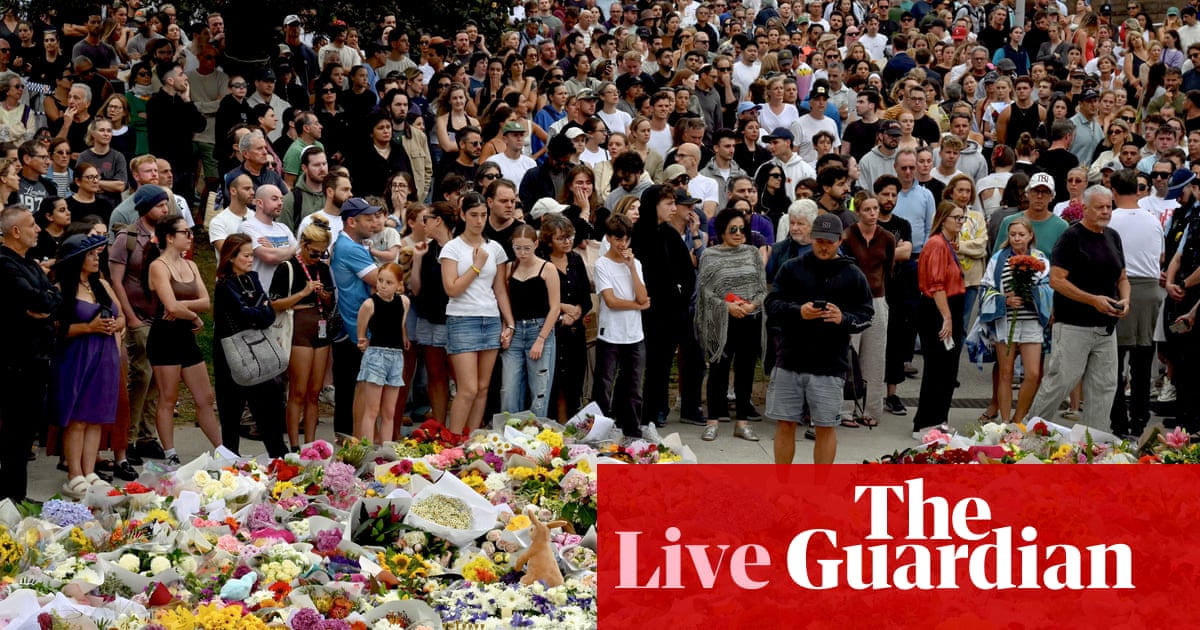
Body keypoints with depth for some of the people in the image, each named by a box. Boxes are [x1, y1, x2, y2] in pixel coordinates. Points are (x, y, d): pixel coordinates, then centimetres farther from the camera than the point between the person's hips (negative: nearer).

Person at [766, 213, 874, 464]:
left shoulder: (852, 275, 5)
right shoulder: (791, 269, 6)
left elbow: (866, 315, 4)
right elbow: (772, 304, 2)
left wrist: (844, 319, -17)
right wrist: (797, 311, -17)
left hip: (829, 366, -1)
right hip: (790, 361, 1)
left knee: (826, 427, 3)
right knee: (785, 424, 7)